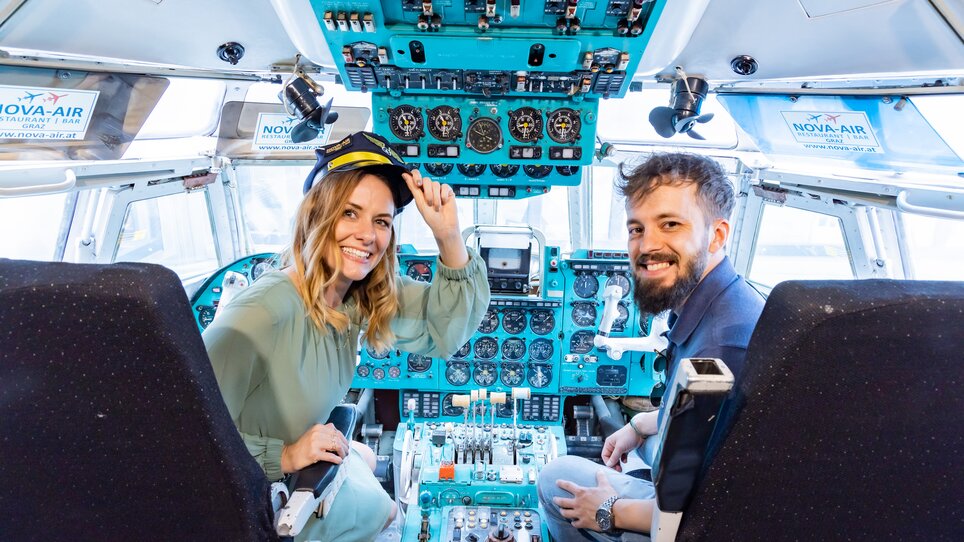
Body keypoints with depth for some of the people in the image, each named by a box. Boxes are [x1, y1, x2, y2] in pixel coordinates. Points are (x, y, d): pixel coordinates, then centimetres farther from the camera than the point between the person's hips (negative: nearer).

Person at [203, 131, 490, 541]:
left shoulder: (362, 294, -13)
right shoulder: (265, 310, -36)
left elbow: (447, 329, -17)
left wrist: (449, 236, -28)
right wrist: (284, 457, -34)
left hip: (301, 463, 6)